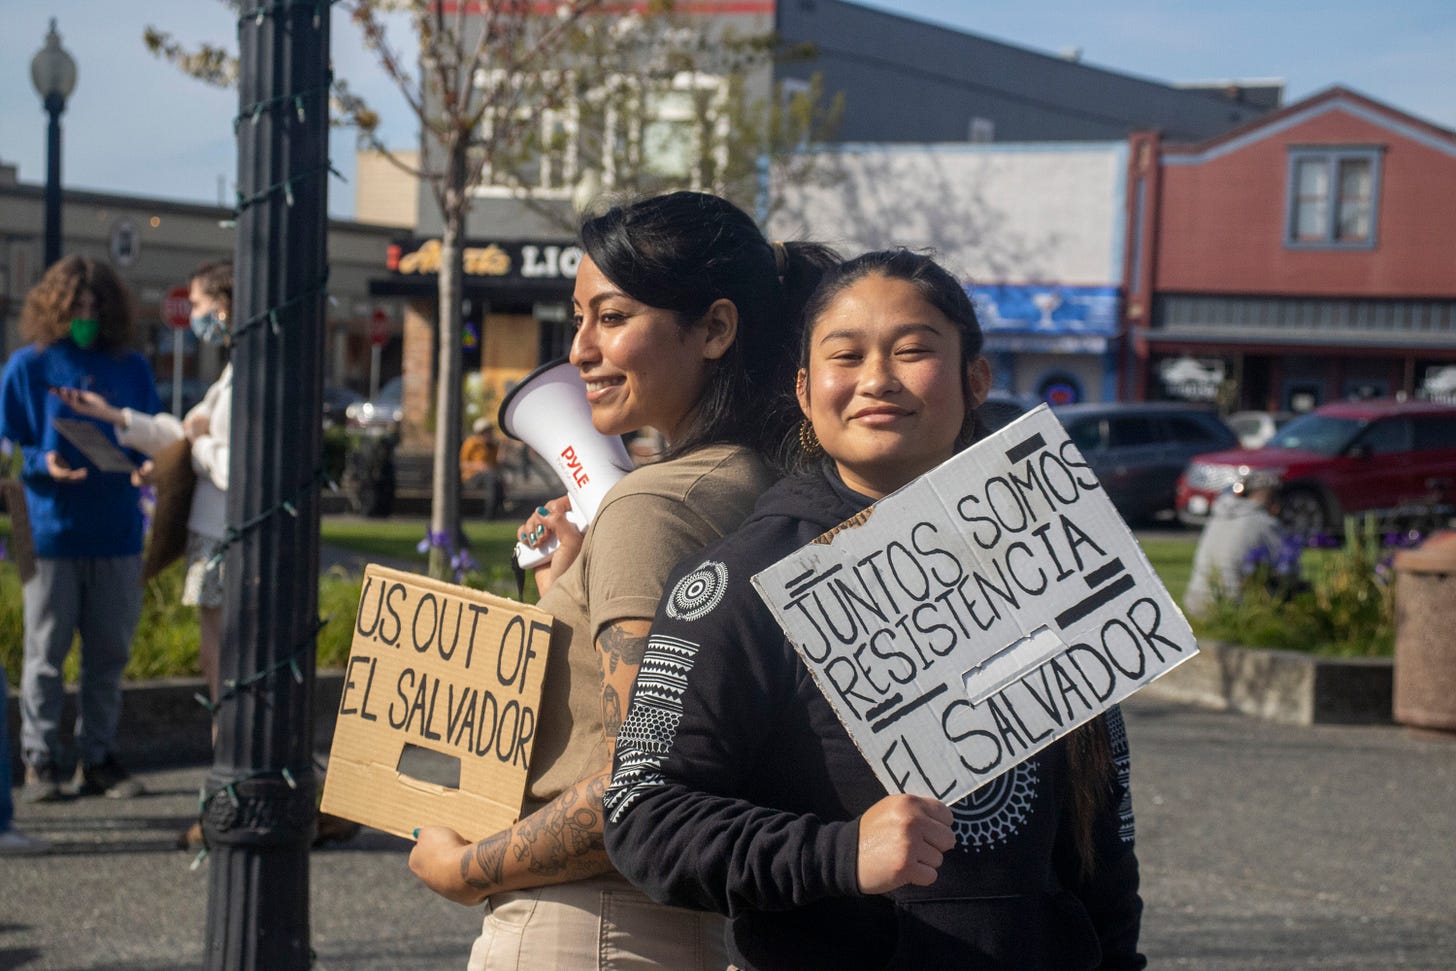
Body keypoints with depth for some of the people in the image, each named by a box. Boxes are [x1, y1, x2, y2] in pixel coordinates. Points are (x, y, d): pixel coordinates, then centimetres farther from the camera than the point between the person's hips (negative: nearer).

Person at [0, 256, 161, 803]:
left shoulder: (131, 369, 10)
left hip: (117, 534, 3)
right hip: (49, 532, -3)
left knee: (110, 654, 8)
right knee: (45, 652, 2)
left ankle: (98, 757, 18)